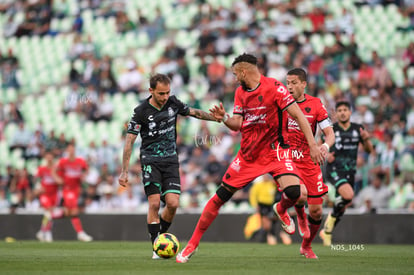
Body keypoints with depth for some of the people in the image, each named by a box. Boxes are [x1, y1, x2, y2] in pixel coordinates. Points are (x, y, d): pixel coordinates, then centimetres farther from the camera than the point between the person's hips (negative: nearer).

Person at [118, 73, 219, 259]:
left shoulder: (173, 103, -1)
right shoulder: (141, 112, -11)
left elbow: (194, 112, 18)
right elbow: (129, 142, -9)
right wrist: (124, 172, -13)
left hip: (170, 160, 3)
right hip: (150, 160, -3)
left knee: (173, 203, -10)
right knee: (154, 202, -15)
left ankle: (161, 236, 14)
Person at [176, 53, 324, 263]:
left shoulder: (274, 88, -13)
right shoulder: (240, 92, 7)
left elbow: (298, 115, -14)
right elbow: (237, 124, 9)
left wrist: (313, 145, -19)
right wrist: (224, 118, -13)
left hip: (274, 151, -4)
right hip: (247, 155, 4)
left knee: (293, 192, -27)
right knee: (220, 197, -2)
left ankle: (281, 210, 12)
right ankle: (192, 244, 8)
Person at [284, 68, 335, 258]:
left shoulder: (315, 104, 0)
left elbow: (330, 134, -2)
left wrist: (326, 145, -23)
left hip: (309, 160, 2)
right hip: (287, 159, -2)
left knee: (316, 211, 1)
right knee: (300, 195, -30)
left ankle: (306, 246, 27)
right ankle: (300, 214, 8)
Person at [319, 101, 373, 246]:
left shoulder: (358, 129, 6)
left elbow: (369, 150, 10)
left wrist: (366, 139, -11)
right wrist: (326, 155, -12)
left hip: (350, 171, 4)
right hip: (334, 169, -4)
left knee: (342, 206, 9)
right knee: (348, 195, -28)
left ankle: (327, 231, 29)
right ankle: (332, 217, -3)